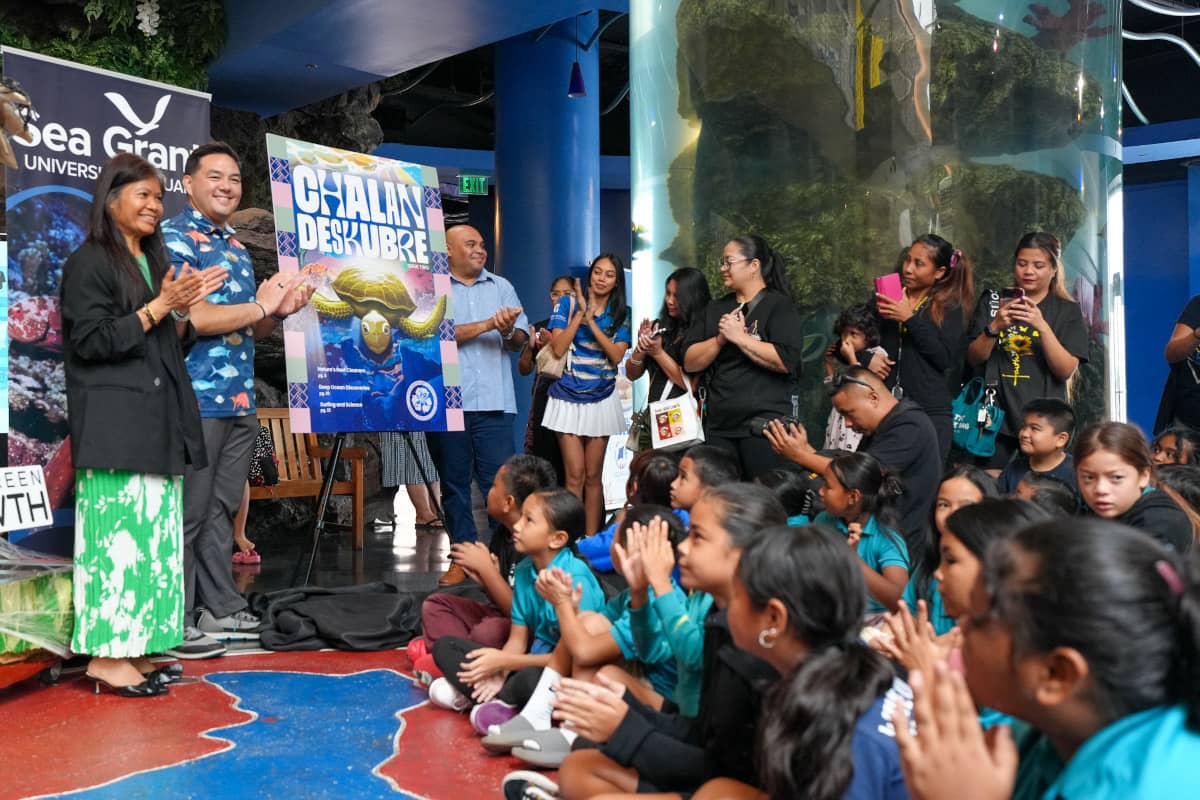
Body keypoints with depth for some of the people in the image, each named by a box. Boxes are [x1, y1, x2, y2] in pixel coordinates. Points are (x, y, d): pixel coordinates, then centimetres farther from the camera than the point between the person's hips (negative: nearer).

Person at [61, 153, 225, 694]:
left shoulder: (153, 262, 20)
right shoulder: (88, 263, -3)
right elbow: (92, 342, -13)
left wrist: (182, 309, 2)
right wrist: (160, 305, -14)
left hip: (157, 423, 8)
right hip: (114, 424, -8)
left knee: (153, 535, 6)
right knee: (119, 531, -9)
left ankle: (133, 648, 12)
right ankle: (107, 654, -4)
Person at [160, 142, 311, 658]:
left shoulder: (236, 248, 19)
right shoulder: (174, 238, -6)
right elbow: (189, 316, -19)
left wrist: (282, 310, 3)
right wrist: (262, 305, -10)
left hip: (240, 399, 8)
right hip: (195, 399, -8)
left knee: (222, 510, 13)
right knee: (187, 514, -3)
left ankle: (221, 609, 22)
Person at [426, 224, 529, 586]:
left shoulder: (501, 286, 16)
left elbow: (520, 339, 11)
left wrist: (509, 332, -12)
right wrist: (487, 324, -11)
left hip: (493, 403, 2)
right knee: (454, 483, 6)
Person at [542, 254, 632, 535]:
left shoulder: (620, 314, 6)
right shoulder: (567, 304, 0)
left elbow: (617, 356, -7)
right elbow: (558, 349, -11)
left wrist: (591, 321, -13)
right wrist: (581, 312, -13)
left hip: (602, 400, 2)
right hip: (569, 398, -2)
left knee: (593, 476, 5)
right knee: (575, 475, -8)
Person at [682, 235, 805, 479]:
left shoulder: (779, 305, 0)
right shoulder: (715, 309, 17)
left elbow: (786, 360, -16)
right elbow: (689, 362, 9)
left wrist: (739, 337, -12)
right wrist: (720, 339, -7)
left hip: (766, 422, -5)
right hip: (718, 426, 5)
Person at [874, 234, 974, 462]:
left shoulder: (950, 307, 4)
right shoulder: (885, 298, 13)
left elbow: (946, 359, -8)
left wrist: (910, 319, -12)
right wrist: (867, 358, -5)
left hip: (931, 412, -3)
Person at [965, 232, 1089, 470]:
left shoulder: (1067, 310, 5)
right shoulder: (993, 300, 9)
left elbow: (1066, 370, -5)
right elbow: (973, 358, 3)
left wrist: (1042, 326, -17)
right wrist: (995, 327, -14)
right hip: (995, 416, 1)